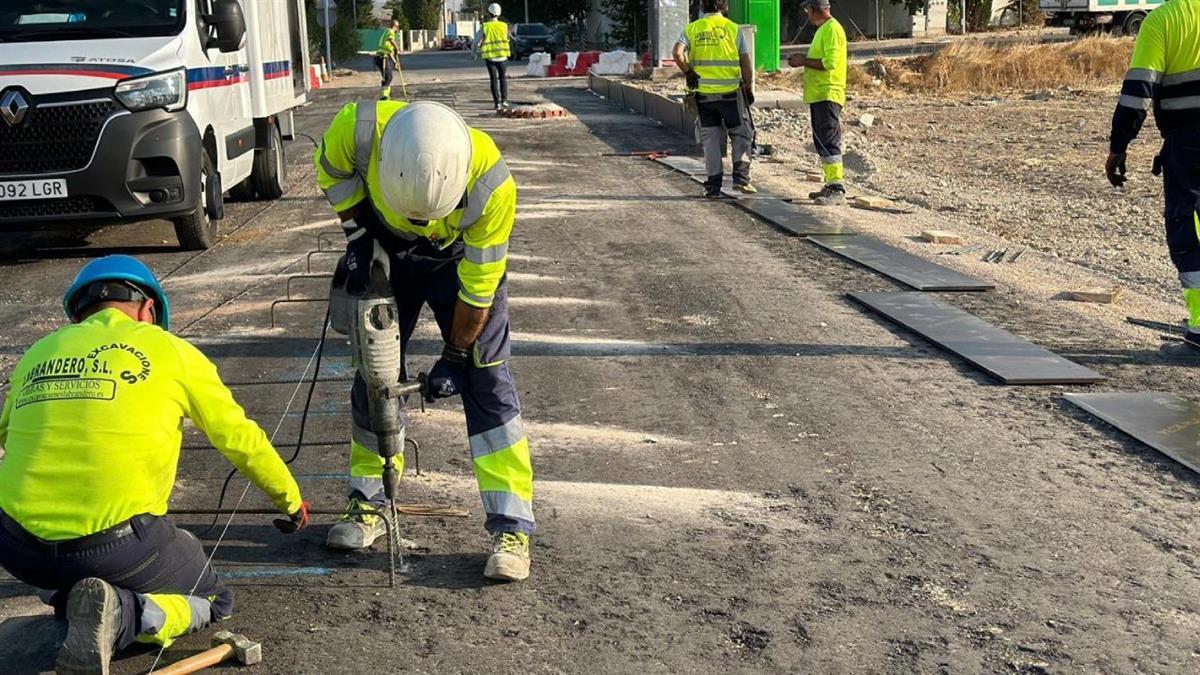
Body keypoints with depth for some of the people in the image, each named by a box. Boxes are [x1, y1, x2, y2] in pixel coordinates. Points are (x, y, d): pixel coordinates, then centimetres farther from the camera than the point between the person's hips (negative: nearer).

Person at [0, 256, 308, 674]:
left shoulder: (36, 355, 14)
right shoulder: (168, 350, 5)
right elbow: (240, 439, 11)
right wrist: (291, 500, 28)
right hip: (118, 549, -5)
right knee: (214, 601, 18)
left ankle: (67, 597, 11)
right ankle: (122, 614, -10)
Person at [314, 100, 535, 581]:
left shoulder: (491, 184, -38)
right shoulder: (358, 128, -35)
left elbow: (478, 287, -24)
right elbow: (332, 170, -7)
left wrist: (455, 357, -15)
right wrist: (357, 236, -12)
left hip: (463, 259, -3)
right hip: (387, 254, 3)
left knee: (485, 380, -9)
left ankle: (512, 528, -6)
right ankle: (370, 504, 23)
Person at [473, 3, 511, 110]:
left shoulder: (484, 27, -6)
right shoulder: (504, 26, -2)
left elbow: (477, 41, 0)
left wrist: (473, 52, 19)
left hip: (490, 57, -1)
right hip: (502, 56, 1)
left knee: (494, 80, 6)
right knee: (503, 78, 14)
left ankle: (497, 102, 2)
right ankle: (504, 100, 5)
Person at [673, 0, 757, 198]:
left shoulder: (692, 29, 3)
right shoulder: (733, 28, -1)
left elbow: (677, 53, -14)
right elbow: (746, 63, -2)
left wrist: (688, 73, -3)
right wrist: (749, 89, 7)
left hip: (704, 94, 2)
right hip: (730, 92, -2)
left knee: (710, 140, 9)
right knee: (741, 135, 10)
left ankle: (713, 185, 9)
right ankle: (741, 178, 0)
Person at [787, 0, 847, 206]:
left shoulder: (832, 29, -12)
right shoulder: (822, 29, 19)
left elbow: (830, 63, -21)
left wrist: (804, 61, -12)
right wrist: (803, 60, 10)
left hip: (828, 95, -10)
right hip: (818, 95, 10)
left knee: (829, 143, -13)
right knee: (821, 143, 12)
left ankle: (837, 190, -14)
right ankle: (831, 185, 17)